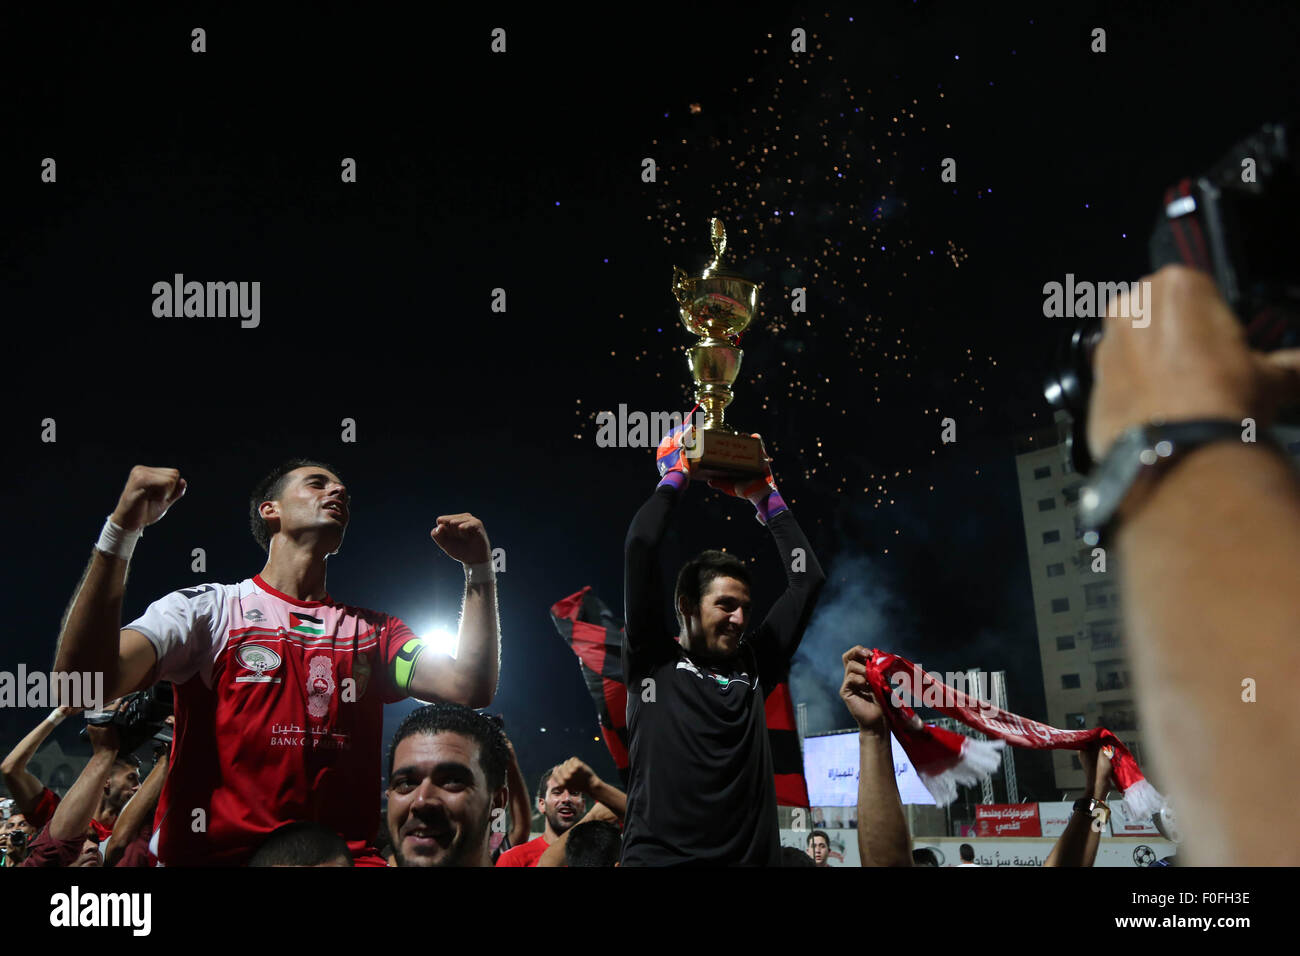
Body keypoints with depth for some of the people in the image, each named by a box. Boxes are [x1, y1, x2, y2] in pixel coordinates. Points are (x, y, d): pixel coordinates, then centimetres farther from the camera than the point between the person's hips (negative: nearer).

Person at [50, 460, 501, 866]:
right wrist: (122, 530, -15)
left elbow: (471, 687, 5)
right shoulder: (206, 609, 7)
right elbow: (81, 681, -8)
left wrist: (478, 568, 2)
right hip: (214, 855, -1)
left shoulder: (373, 631, 19)